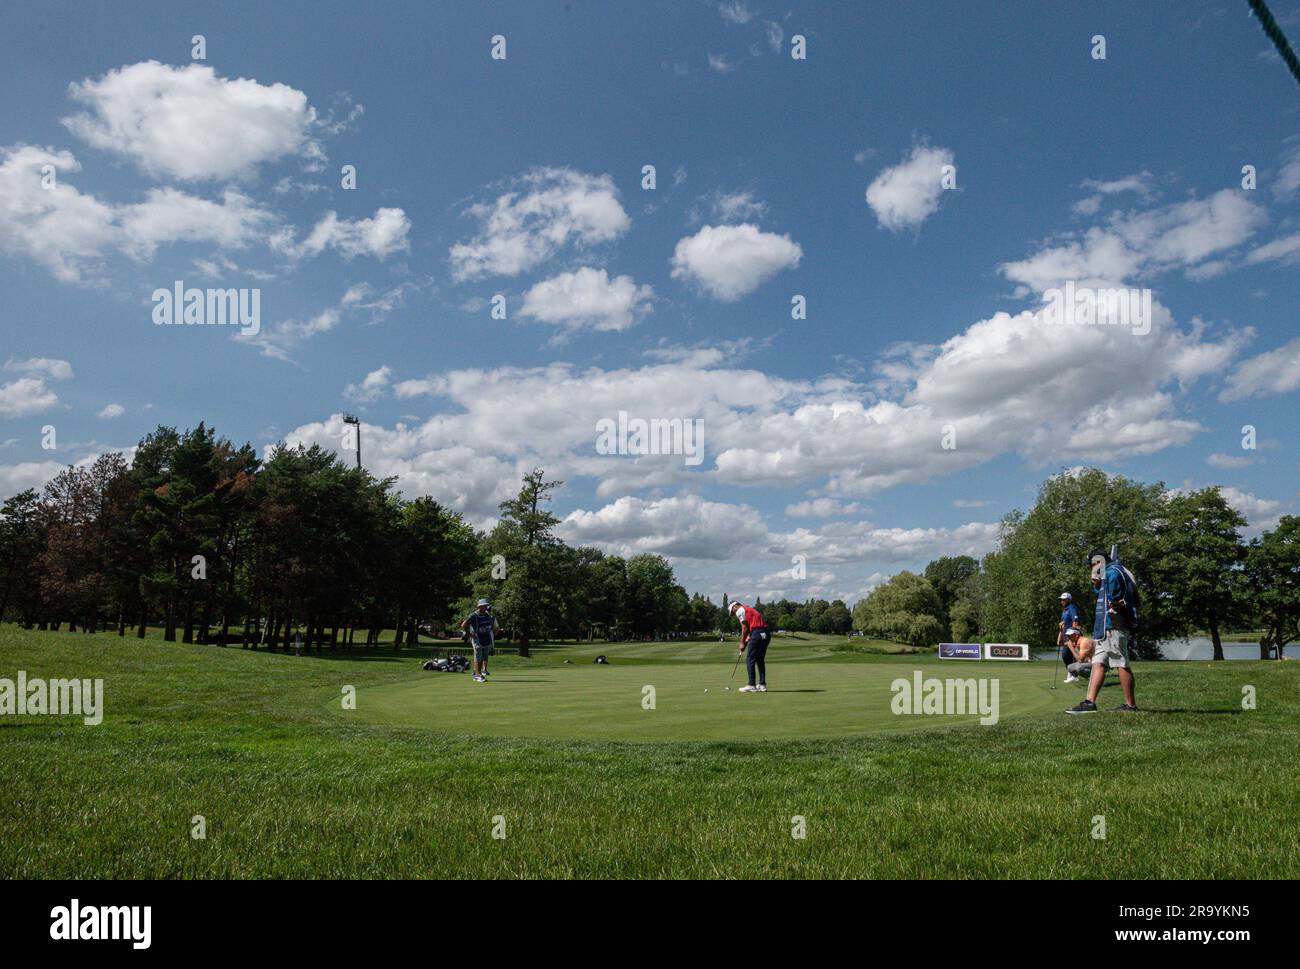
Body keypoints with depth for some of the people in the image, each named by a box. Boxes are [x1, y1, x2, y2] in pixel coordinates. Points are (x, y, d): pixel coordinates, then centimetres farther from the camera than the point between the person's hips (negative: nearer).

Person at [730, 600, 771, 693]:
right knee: (760, 660, 16)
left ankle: (751, 686, -3)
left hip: (757, 634, -9)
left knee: (750, 660, -1)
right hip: (766, 634, 9)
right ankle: (762, 685, 15)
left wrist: (742, 643, 5)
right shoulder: (750, 610, 30)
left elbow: (745, 628, -3)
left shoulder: (740, 611, 4)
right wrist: (746, 642, 21)